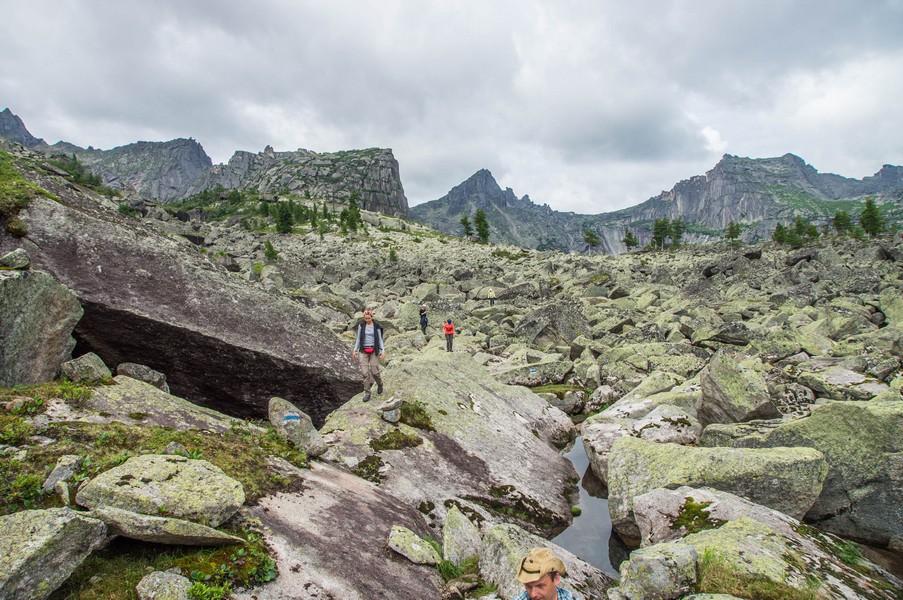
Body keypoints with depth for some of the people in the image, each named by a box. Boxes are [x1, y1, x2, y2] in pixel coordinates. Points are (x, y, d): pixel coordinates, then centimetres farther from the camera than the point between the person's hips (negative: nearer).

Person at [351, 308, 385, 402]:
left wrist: (383, 350, -9)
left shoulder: (376, 326, -3)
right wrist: (355, 350, 5)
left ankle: (380, 384, 29)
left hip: (374, 351, -1)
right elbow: (358, 338, 7)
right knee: (365, 372, -6)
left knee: (374, 371, -2)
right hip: (363, 351, 1)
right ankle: (367, 393, 4)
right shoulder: (361, 325, 1)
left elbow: (380, 339, 1)